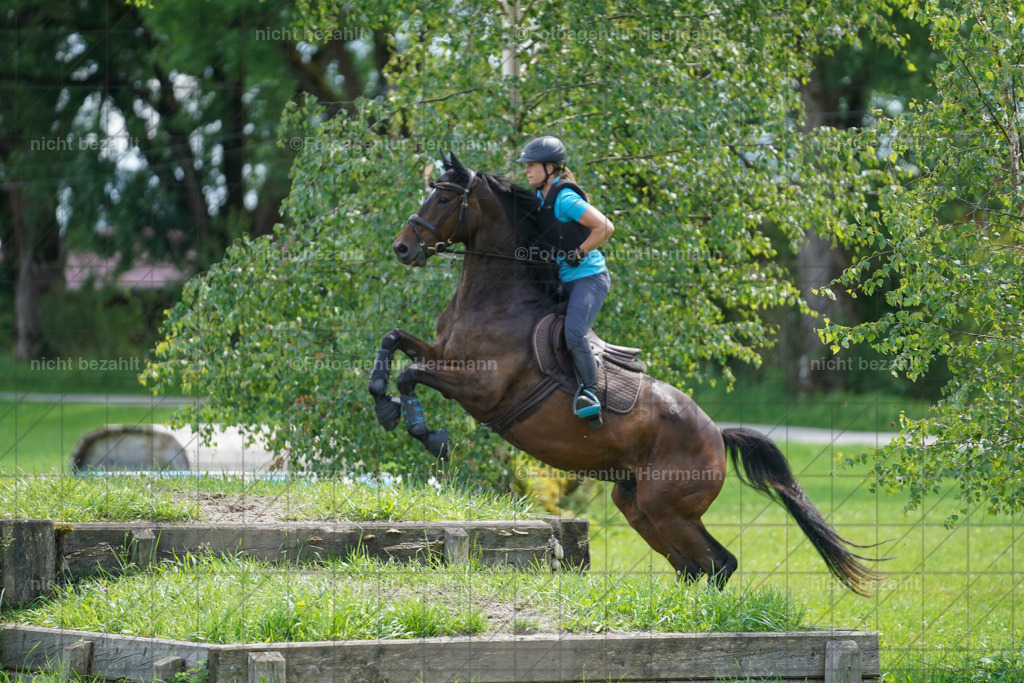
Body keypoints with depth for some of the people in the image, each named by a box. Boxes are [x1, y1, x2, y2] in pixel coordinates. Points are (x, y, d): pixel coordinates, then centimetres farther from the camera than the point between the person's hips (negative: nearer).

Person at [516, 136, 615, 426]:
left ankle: (589, 392, -21)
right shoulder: (542, 198, 9)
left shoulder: (564, 199, -18)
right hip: (564, 281, 10)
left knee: (573, 332, -27)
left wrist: (577, 254, -19)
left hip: (589, 277, -10)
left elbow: (605, 228, -23)